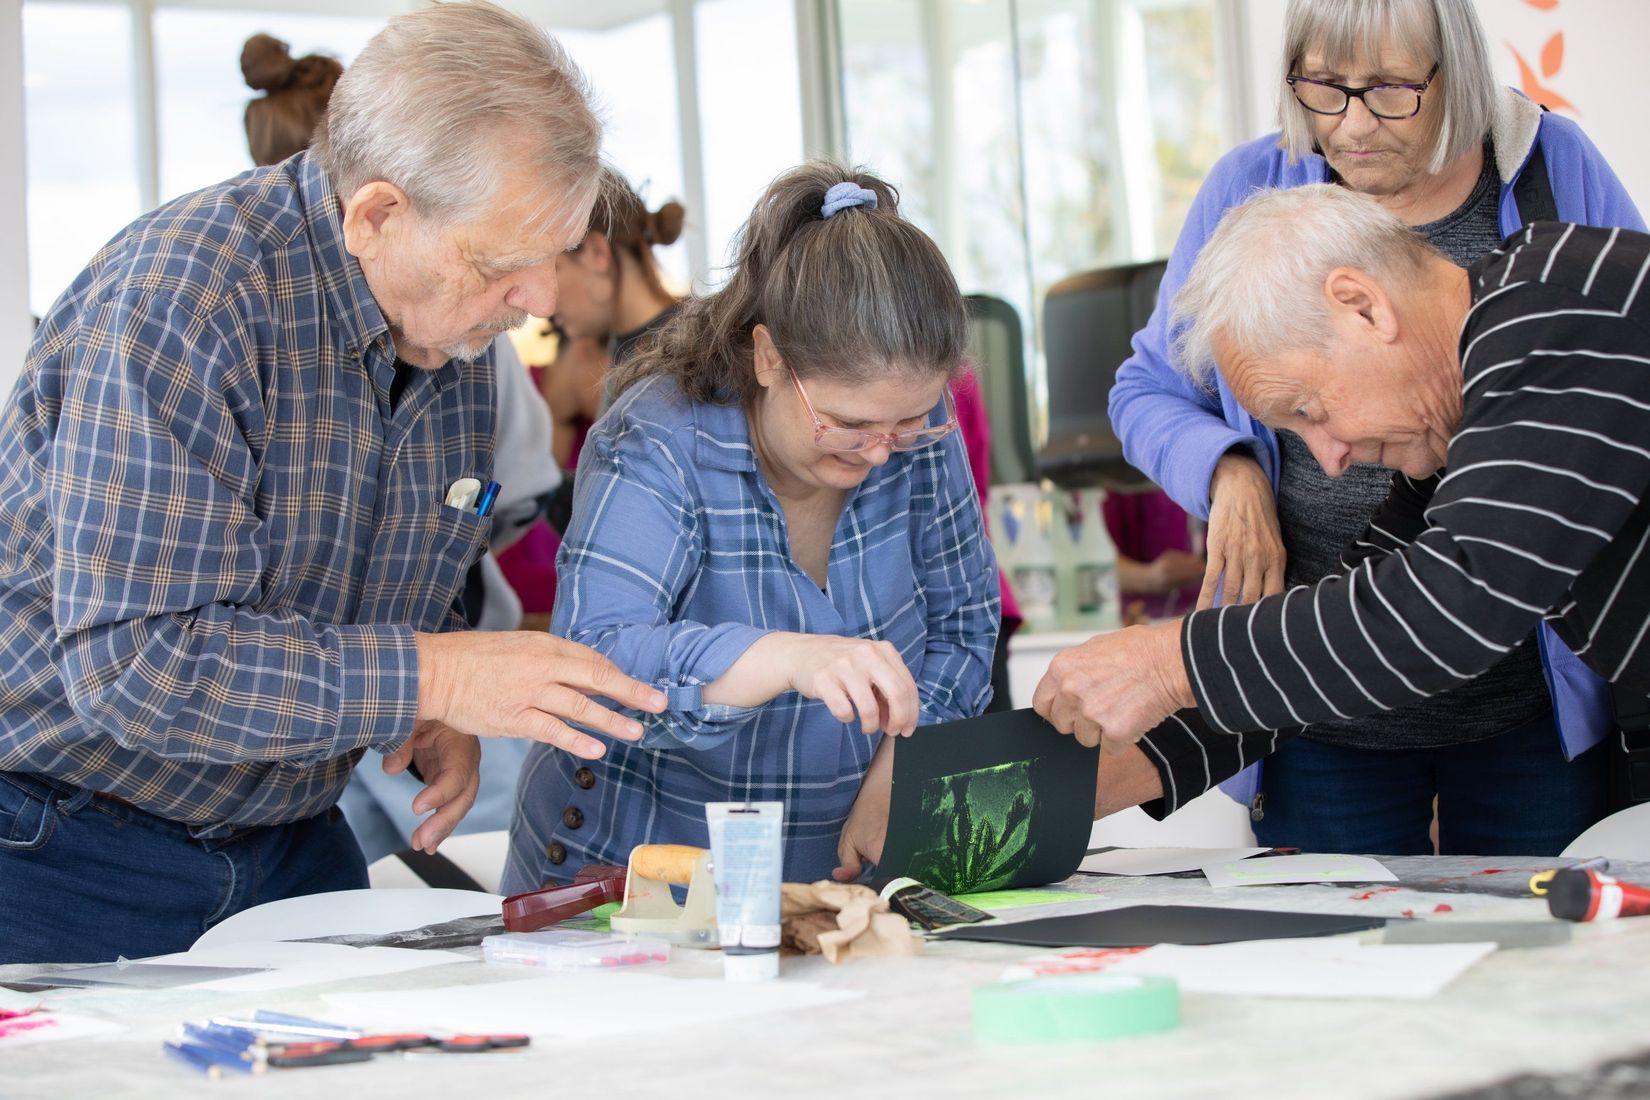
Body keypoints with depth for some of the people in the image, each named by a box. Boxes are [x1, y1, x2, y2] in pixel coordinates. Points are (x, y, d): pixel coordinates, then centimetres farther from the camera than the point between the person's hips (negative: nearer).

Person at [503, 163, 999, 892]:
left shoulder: (918, 429, -2)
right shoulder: (658, 447, -17)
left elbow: (963, 624, 8)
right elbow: (588, 667, -30)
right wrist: (787, 658, -45)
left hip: (842, 873, 1)